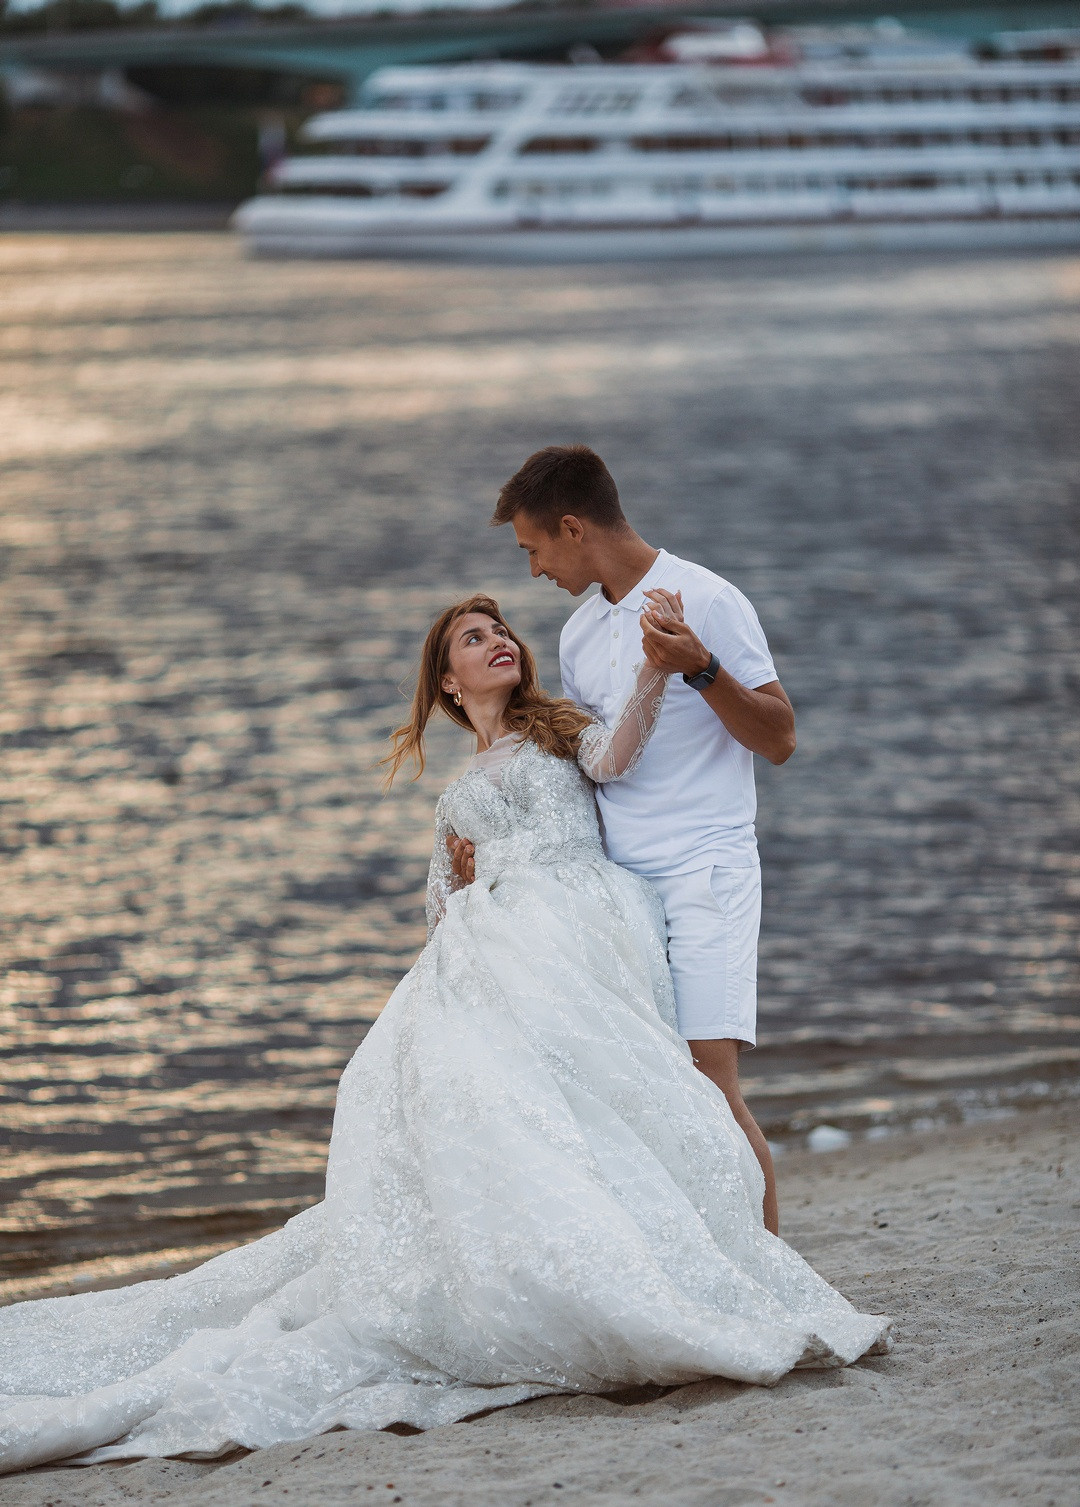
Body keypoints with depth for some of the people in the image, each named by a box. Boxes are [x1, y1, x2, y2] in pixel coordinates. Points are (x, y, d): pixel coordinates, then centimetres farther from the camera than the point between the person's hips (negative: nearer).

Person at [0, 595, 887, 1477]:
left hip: (578, 942, -3)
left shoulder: (563, 731, 23)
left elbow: (615, 759, -1)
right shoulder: (457, 800, 33)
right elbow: (442, 909, 31)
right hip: (489, 957, 3)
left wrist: (656, 667, -14)